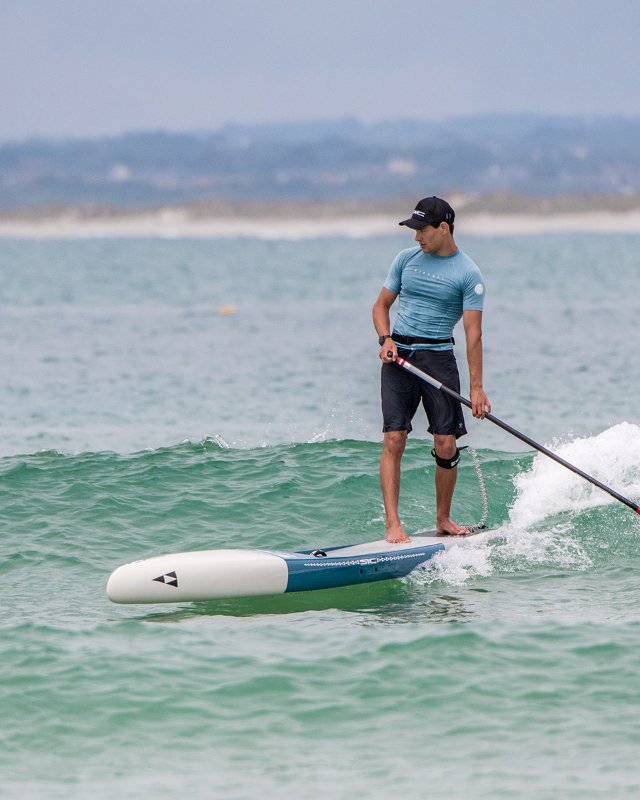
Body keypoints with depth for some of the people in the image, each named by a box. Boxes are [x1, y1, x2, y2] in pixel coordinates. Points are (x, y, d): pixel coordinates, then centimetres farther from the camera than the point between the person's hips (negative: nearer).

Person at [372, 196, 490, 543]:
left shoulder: (468, 274, -3)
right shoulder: (406, 259, 8)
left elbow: (473, 332, -8)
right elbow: (381, 305, 15)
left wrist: (477, 387, -12)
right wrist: (385, 339, -6)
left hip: (438, 357, -2)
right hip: (398, 356, 2)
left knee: (446, 445, -4)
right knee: (393, 440, -10)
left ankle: (443, 519, 16)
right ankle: (392, 524, -13)